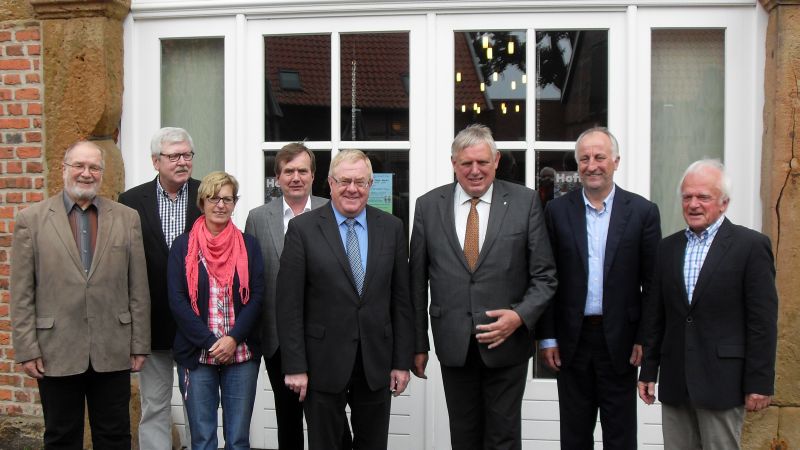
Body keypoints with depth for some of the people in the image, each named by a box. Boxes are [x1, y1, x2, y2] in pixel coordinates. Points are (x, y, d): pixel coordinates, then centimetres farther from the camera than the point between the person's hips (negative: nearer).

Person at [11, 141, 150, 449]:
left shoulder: (127, 218, 5)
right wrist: (26, 350, -4)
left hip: (113, 353, 1)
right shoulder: (31, 219, 1)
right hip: (56, 354, -1)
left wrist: (139, 344, 3)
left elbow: (138, 288, 5)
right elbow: (21, 293, 0)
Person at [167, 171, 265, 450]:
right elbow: (177, 300, -4)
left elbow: (257, 296, 0)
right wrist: (210, 342, -12)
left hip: (241, 353, 1)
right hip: (196, 354, -1)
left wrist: (234, 338, -13)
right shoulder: (183, 245, 2)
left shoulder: (248, 245, 6)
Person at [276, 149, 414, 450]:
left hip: (377, 363, 3)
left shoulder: (391, 228, 3)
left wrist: (402, 361, 2)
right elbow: (289, 304, -6)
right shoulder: (302, 229, -5)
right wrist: (294, 366, -9)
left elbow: (401, 299, 4)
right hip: (323, 364, -2)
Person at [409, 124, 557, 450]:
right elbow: (417, 282, 4)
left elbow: (544, 276, -1)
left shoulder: (525, 202, -3)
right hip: (453, 345, 2)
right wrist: (418, 343, 4)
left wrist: (520, 316, -16)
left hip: (507, 341, -1)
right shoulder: (428, 206, 1)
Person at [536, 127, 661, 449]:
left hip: (620, 339, -1)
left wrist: (645, 339, -5)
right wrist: (547, 337, -2)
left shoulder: (643, 212, -2)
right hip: (572, 339, 1)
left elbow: (652, 283, -1)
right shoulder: (557, 211, 1)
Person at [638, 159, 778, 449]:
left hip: (722, 382, -4)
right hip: (674, 382, 5)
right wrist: (648, 371, 11)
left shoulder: (751, 245, -4)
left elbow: (763, 321, -7)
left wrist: (759, 383, -10)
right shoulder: (668, 248, 11)